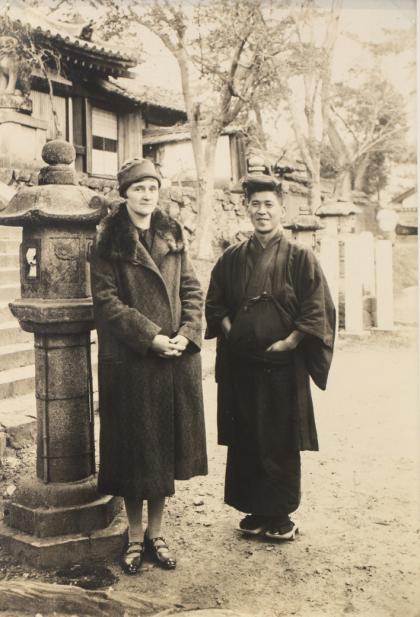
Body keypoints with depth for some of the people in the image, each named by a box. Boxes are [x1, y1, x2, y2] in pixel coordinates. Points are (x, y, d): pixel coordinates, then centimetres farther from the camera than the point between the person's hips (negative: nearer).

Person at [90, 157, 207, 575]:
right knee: (134, 446, 4)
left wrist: (186, 333, -7)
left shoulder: (173, 236, 11)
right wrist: (150, 336, -17)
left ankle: (155, 533, 23)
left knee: (166, 446, 9)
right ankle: (134, 536, 20)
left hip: (177, 356, 4)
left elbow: (192, 289, 9)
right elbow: (105, 298, -9)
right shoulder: (108, 240, -2)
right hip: (129, 360, -4)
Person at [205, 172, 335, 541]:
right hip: (239, 367, 4)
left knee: (280, 444, 4)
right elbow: (215, 303, 16)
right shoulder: (232, 258, 10)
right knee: (244, 441, 8)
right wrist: (230, 331, 0)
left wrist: (287, 343, -12)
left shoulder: (300, 258, -1)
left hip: (282, 368, -3)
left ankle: (279, 517, 18)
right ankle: (255, 511, 23)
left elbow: (317, 312, -5)